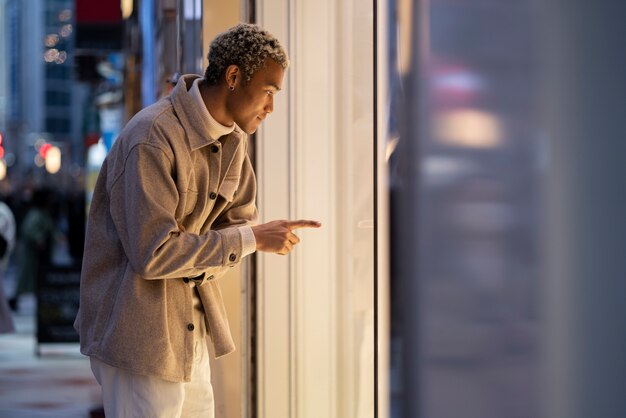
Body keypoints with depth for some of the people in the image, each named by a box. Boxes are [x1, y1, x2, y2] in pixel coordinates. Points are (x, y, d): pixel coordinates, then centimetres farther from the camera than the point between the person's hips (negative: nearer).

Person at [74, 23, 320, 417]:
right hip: (138, 335, -9)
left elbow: (239, 221, 14)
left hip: (191, 327, 9)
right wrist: (252, 238, -22)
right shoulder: (152, 138, -22)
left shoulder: (234, 139, 6)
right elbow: (152, 253, -26)